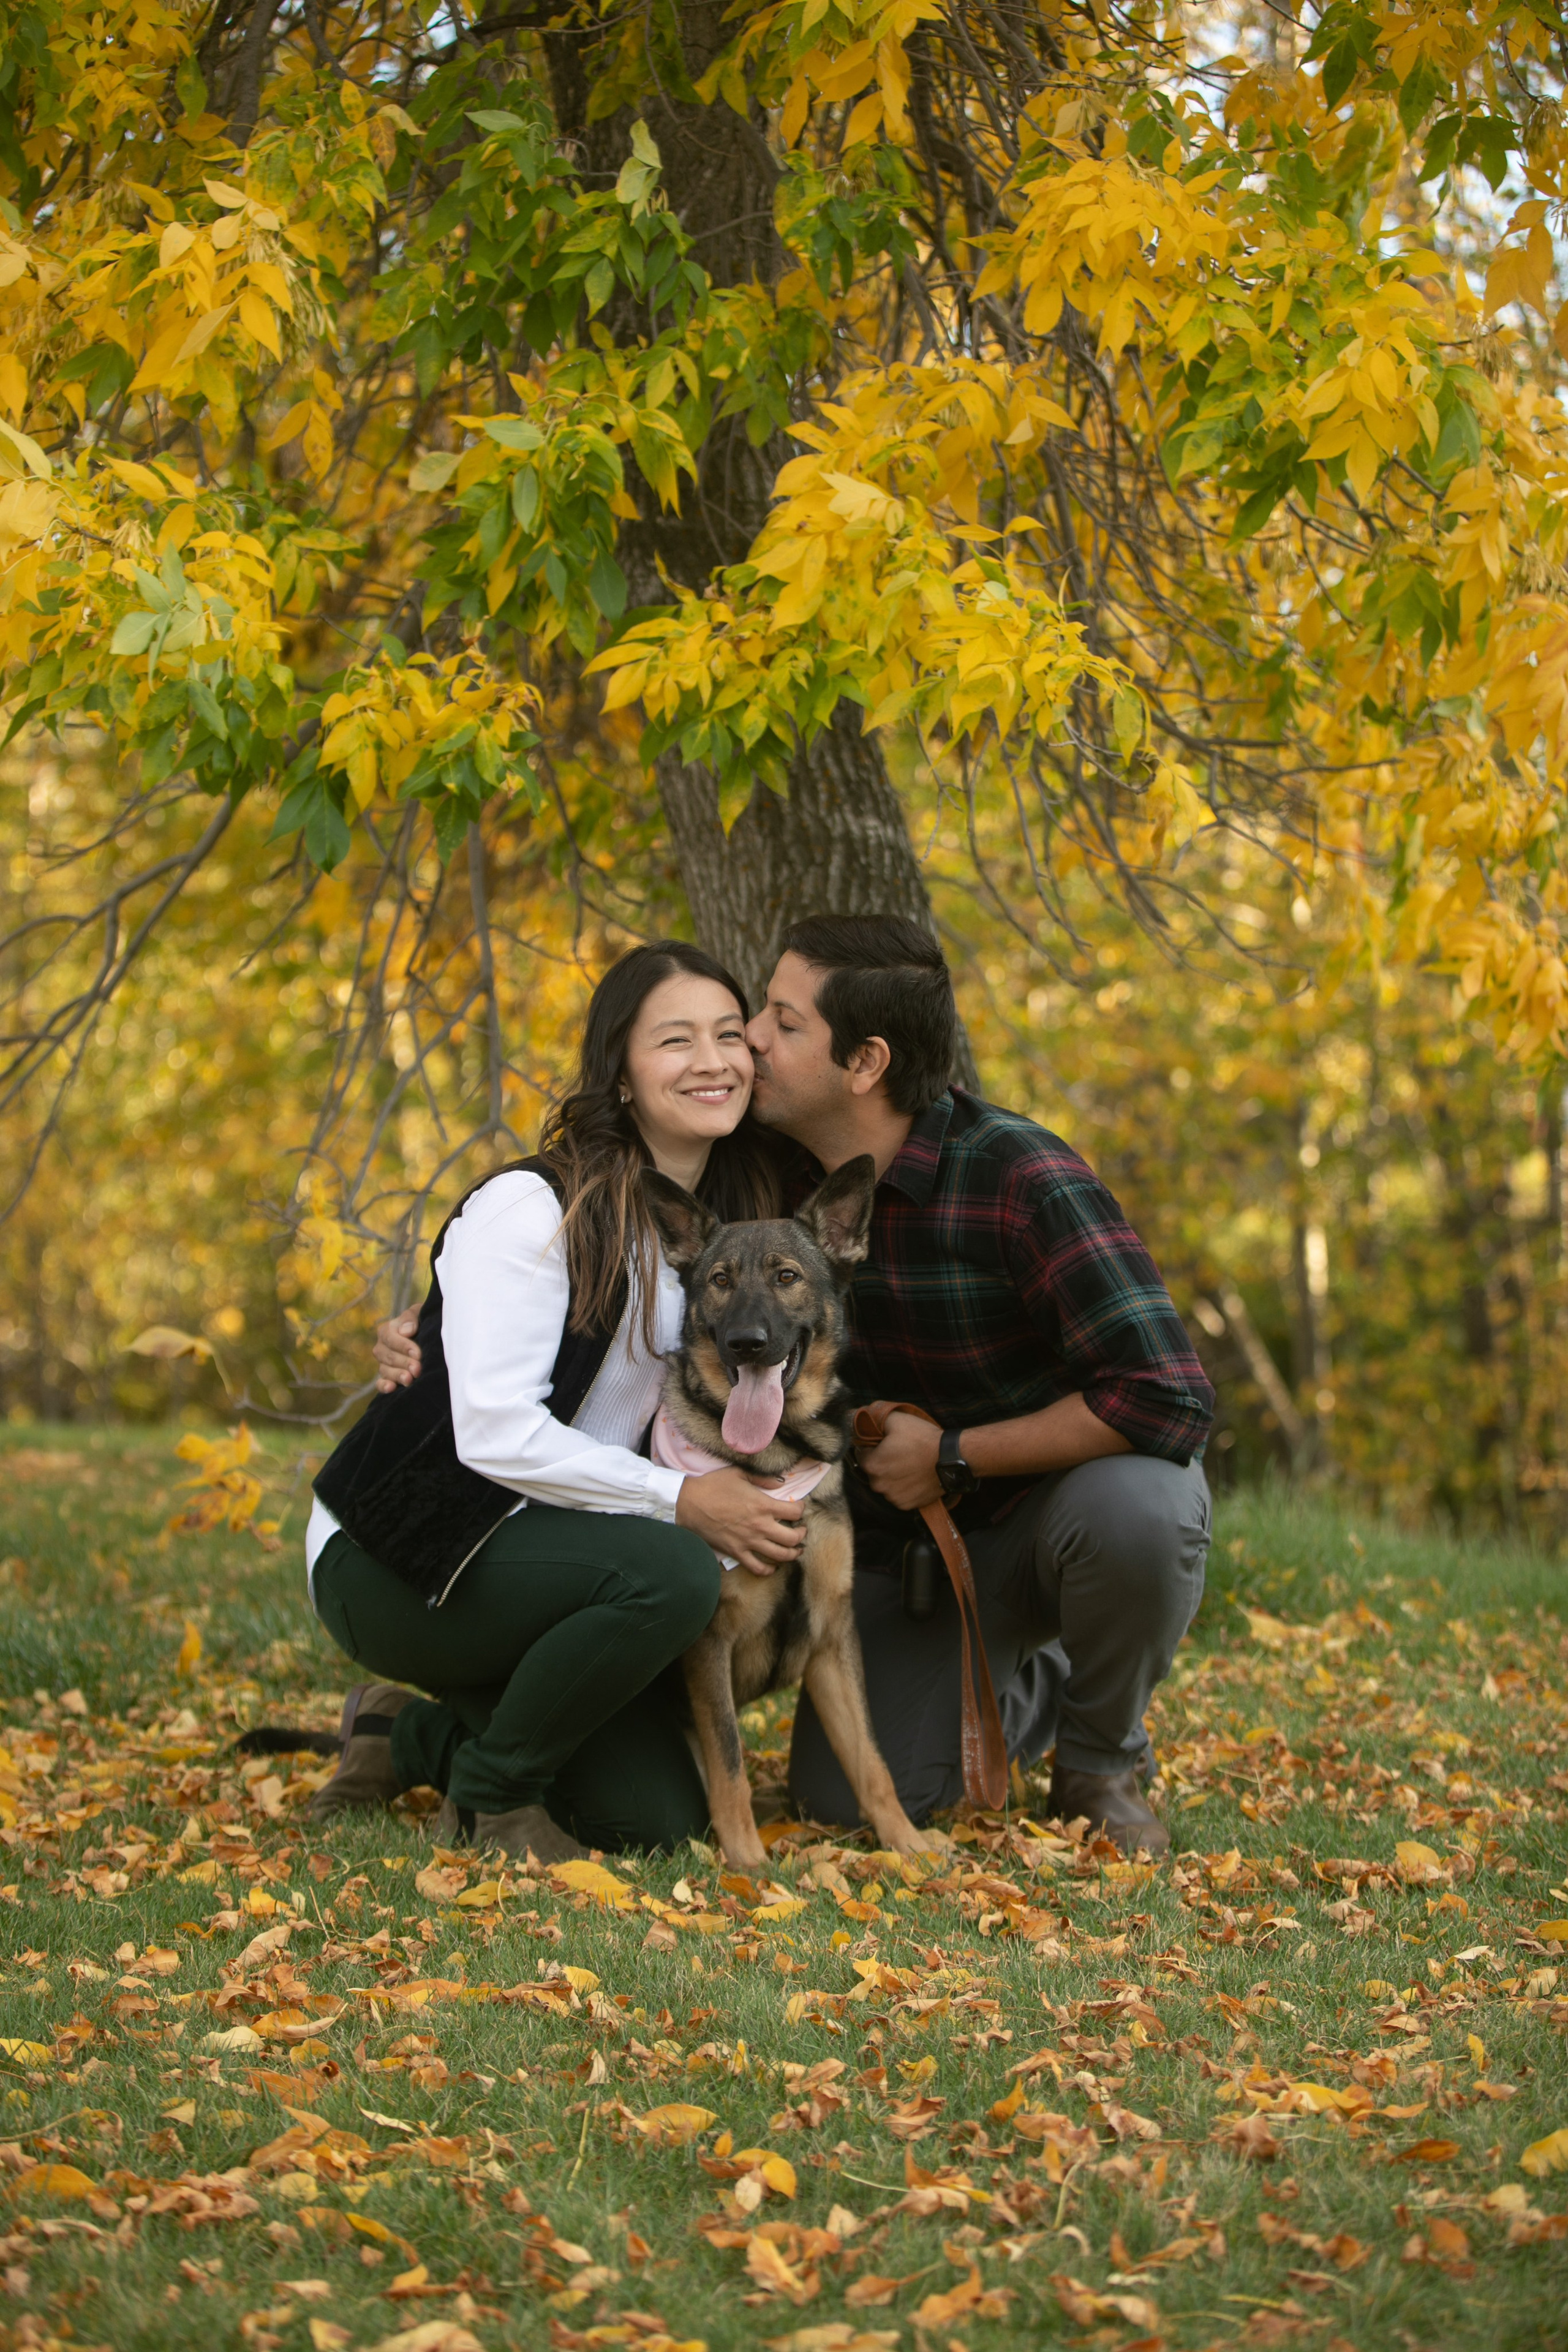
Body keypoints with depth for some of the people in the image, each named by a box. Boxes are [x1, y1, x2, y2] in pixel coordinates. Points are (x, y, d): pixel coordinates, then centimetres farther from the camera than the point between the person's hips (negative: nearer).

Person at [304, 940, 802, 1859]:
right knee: (669, 1573, -32)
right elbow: (496, 1432, -26)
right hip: (394, 1559, -8)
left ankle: (418, 1736, 19)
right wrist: (679, 1501, -26)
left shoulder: (722, 1225, 6)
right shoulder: (532, 1210, -18)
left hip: (547, 1555, 8)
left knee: (663, 1819, -4)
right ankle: (491, 1791, -8)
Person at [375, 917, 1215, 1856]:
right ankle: (1031, 1686, 20)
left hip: (1088, 1477, -4)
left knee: (1127, 1508, -40)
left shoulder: (1020, 1177, -29)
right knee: (845, 1795, -13)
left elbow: (1169, 1400, -36)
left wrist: (951, 1456, -27)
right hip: (916, 1521, 5)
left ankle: (1103, 1756, -8)